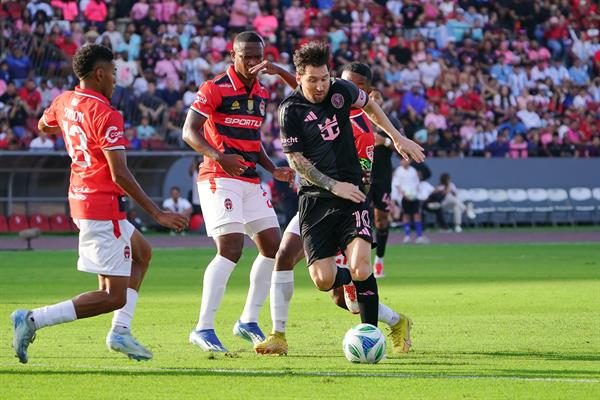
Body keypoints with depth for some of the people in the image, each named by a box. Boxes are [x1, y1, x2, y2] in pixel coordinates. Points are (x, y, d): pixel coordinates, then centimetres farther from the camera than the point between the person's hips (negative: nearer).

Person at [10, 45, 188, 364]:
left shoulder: (63, 102, 6)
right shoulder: (106, 115, -19)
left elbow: (43, 126, 30)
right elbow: (120, 174, -23)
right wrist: (157, 214, -19)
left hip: (80, 199, 10)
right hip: (103, 208, -10)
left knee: (142, 253, 28)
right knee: (114, 297, -7)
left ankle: (120, 331, 20)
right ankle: (34, 319, -15)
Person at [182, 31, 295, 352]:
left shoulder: (262, 94, 14)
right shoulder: (215, 89, -9)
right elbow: (189, 132, -14)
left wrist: (273, 170, 11)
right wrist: (219, 156, -29)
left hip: (251, 181, 8)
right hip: (220, 179, -8)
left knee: (273, 247, 6)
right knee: (231, 248, -19)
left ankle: (248, 321, 17)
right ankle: (203, 329, -15)